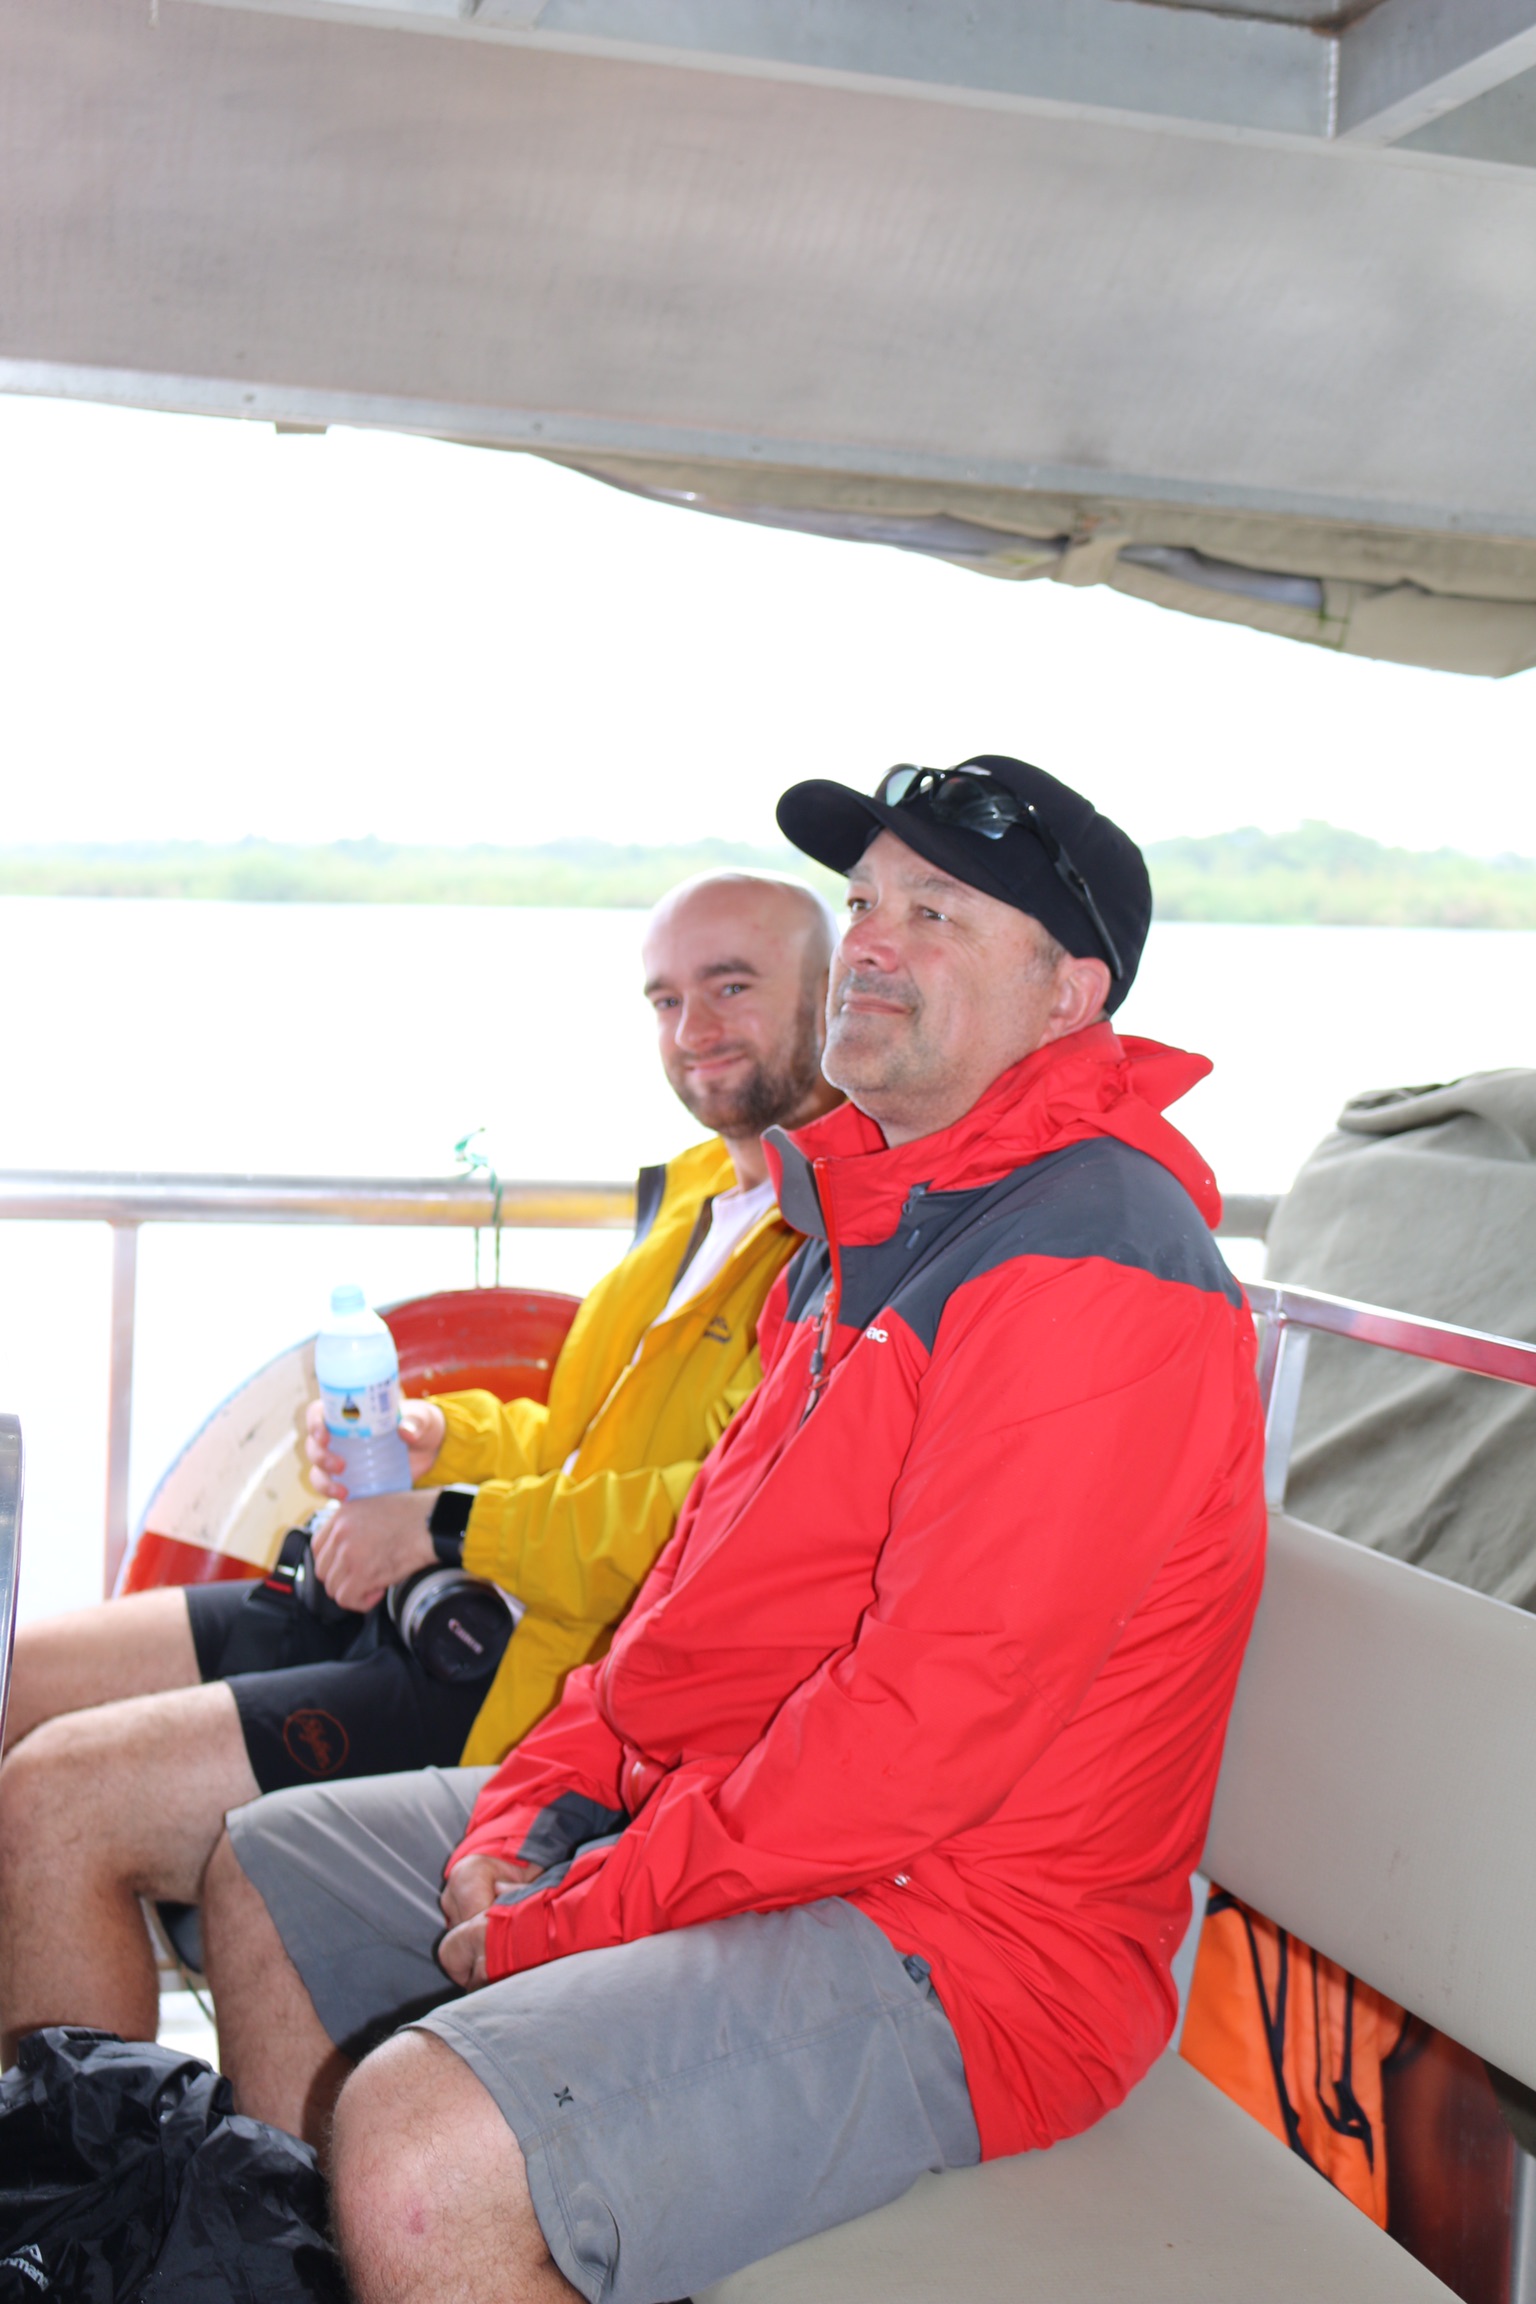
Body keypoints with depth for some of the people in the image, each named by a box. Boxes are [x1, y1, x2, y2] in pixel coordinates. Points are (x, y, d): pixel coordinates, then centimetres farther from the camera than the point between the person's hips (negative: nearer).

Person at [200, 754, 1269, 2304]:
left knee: (427, 2153, -31)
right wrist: (530, 1805, 2)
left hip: (953, 1941, -10)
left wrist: (577, 1921, -18)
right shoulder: (874, 1216, 13)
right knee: (265, 1880, 19)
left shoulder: (1092, 1262, -20)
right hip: (688, 1818, 10)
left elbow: (936, 1718, -26)